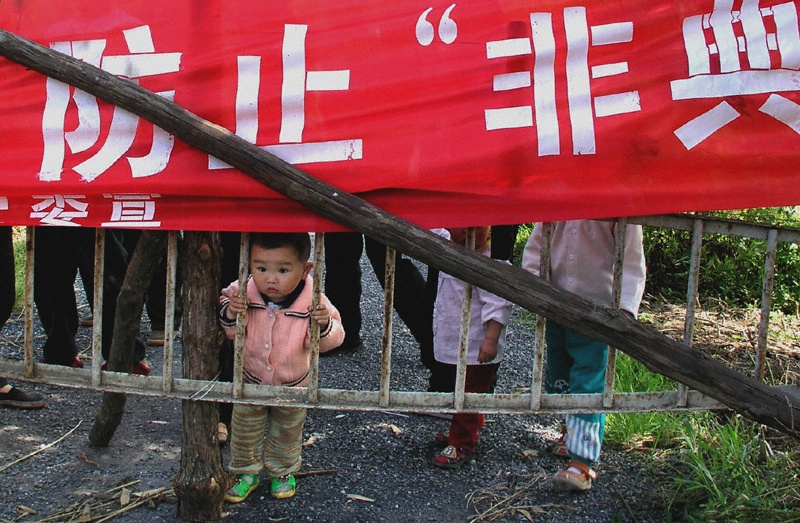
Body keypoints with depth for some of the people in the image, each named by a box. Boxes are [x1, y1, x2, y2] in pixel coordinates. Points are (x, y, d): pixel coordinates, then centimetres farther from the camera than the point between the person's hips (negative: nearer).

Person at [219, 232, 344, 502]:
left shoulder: (314, 303, -27)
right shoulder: (242, 293, -24)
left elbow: (333, 339, -18)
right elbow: (230, 332, -10)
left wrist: (325, 325, -39)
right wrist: (229, 313, -32)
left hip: (293, 385, -1)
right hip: (250, 381, 1)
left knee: (287, 432, 23)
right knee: (244, 430, 19)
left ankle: (282, 471, 49)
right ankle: (247, 472, 44)